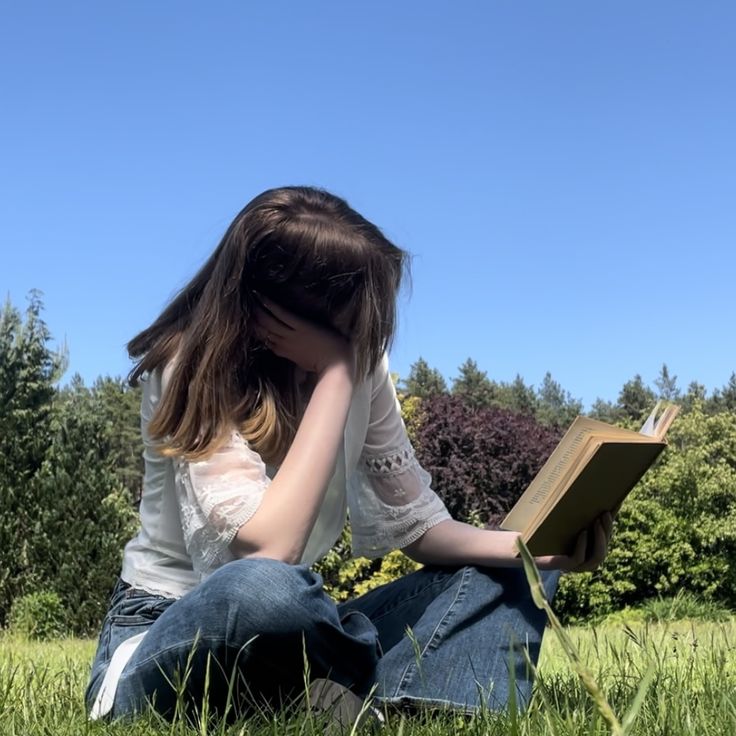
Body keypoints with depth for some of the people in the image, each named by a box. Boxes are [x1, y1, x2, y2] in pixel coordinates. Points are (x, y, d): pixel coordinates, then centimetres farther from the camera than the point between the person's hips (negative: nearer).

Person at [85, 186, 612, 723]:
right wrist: (336, 374, -29)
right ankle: (408, 695, -14)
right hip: (163, 644, -6)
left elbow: (415, 525, 0)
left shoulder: (362, 365, -4)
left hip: (293, 633, 6)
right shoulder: (195, 367, -20)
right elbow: (266, 551, -34)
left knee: (511, 575, -1)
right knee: (263, 589, -42)